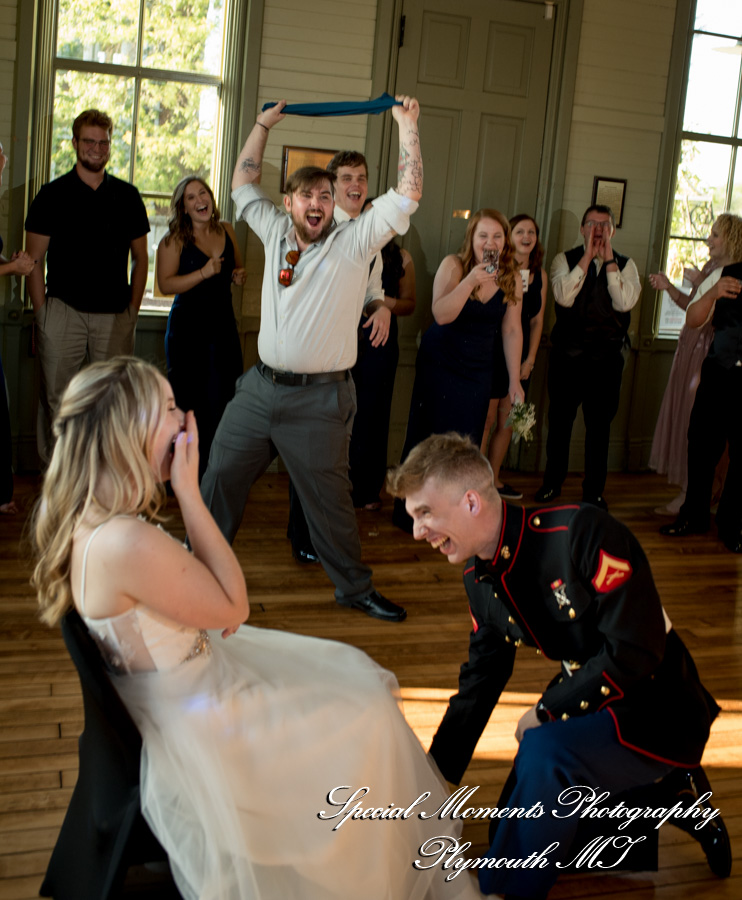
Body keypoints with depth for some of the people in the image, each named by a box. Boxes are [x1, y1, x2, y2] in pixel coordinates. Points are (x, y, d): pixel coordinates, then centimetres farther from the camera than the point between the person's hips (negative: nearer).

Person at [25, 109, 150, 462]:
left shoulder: (127, 196, 10)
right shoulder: (53, 194, 4)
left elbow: (140, 258, 14)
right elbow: (35, 260, 3)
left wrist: (132, 310, 6)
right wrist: (42, 313, -4)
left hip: (115, 315, 2)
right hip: (63, 310, -2)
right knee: (56, 397, 0)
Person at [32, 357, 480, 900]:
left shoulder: (88, 518, -5)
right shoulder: (129, 545, -37)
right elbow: (233, 607, -22)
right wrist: (189, 491, -26)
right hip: (195, 733, -9)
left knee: (352, 673, 18)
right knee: (367, 718, 5)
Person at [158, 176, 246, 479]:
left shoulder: (226, 231, 9)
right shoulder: (174, 240, -4)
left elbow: (237, 268, 25)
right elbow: (165, 283, -12)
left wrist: (239, 275, 2)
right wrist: (203, 274, -22)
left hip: (224, 323, 4)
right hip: (188, 325, -4)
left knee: (224, 398, 0)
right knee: (188, 400, 0)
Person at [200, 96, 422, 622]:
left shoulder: (353, 243, -3)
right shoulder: (276, 233, 9)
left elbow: (409, 194, -10)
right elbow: (243, 184, 21)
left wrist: (407, 125, -8)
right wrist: (264, 125, 17)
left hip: (319, 399, -4)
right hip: (260, 389, 5)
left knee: (329, 499, 4)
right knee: (221, 477, 12)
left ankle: (355, 588, 21)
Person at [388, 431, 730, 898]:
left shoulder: (582, 532, -25)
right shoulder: (480, 579, 0)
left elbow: (636, 650, -26)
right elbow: (480, 682, 8)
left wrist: (545, 711, -16)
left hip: (657, 707, -9)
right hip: (584, 709, 9)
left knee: (544, 751, -34)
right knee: (517, 833, 11)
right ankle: (660, 790, 20)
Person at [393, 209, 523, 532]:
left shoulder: (512, 279, -3)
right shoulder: (454, 265, -13)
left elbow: (512, 330, 1)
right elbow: (441, 315, -24)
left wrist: (514, 381, 1)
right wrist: (471, 280, -35)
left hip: (479, 370, 3)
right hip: (440, 364, -3)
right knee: (429, 437, 2)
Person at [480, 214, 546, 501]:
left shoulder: (539, 275, 9)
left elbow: (537, 320, 11)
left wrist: (530, 359, 7)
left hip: (520, 357, 6)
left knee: (507, 421, 10)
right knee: (486, 420, -4)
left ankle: (494, 479, 21)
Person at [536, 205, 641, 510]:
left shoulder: (625, 265, 4)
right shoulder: (565, 260, 1)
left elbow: (624, 302, -14)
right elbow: (564, 297, -16)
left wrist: (608, 259, -14)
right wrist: (588, 257, -15)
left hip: (607, 358, 0)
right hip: (567, 355, 0)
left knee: (599, 426, 6)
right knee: (559, 421, 10)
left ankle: (594, 492, 19)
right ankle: (552, 483, 27)